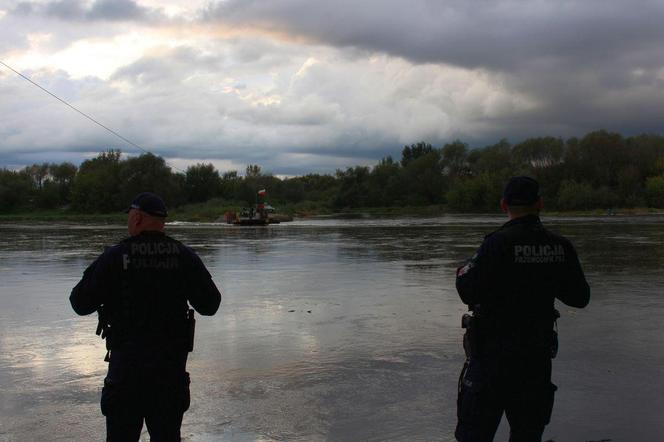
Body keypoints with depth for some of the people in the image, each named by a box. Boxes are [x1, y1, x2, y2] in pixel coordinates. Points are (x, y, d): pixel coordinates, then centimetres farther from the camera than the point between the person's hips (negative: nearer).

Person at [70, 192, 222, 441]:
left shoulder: (114, 257, -7)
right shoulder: (184, 257, 0)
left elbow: (81, 303, -3)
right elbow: (210, 304, 1)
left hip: (126, 362, -2)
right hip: (172, 362, 2)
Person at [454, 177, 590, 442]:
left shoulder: (498, 243, -16)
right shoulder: (560, 247, 0)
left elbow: (469, 292, -18)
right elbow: (580, 298, 10)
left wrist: (463, 272, 2)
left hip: (493, 353, -4)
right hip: (538, 356, 5)